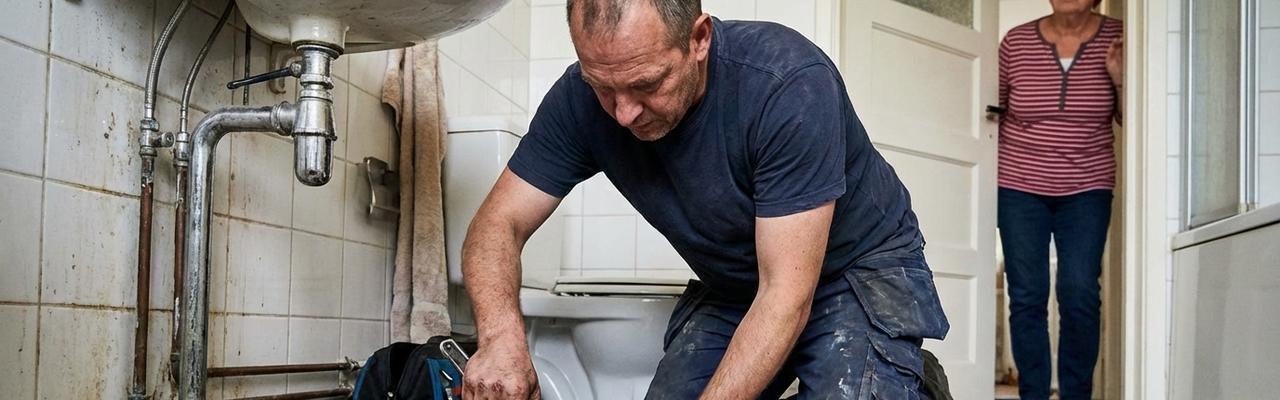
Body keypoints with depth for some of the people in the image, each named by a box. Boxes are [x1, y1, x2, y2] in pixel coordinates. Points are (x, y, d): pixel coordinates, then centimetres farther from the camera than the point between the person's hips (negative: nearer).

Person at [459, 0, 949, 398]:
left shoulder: (789, 84, -33)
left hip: (861, 264, -5)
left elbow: (786, 295, -34)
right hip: (729, 290, 5)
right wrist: (502, 334, -35)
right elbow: (499, 223, -13)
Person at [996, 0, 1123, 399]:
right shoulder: (1017, 41, -4)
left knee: (1080, 295, -6)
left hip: (1086, 189, 0)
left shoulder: (1117, 40, -3)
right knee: (1027, 296, 0)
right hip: (1020, 186, 0)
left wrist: (1121, 79, -15)